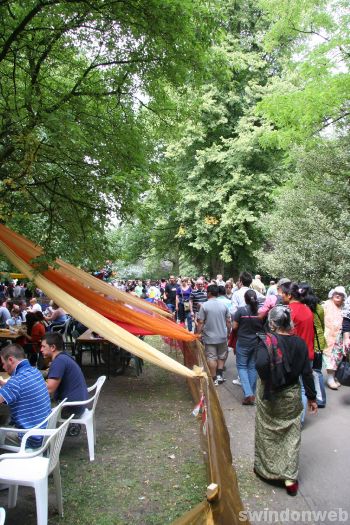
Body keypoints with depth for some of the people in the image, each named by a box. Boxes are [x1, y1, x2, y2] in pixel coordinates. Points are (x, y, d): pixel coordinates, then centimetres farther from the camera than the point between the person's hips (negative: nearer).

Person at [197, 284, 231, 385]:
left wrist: (198, 334, -1)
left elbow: (200, 323, -12)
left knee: (211, 357, 5)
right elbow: (228, 321, 3)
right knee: (221, 356, 19)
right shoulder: (223, 305, -1)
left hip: (209, 337, -3)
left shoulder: (204, 305, -11)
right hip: (222, 336, 4)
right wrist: (228, 333, 17)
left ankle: (214, 379, 9)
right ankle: (219, 375, 16)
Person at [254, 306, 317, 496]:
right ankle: (290, 478, 21)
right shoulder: (300, 343, -8)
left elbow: (261, 363, -38)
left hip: (269, 396, -3)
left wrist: (267, 381, -19)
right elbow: (307, 372, -3)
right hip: (292, 395, 3)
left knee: (267, 433, 16)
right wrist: (311, 397, 8)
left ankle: (264, 469, 34)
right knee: (292, 435, 16)